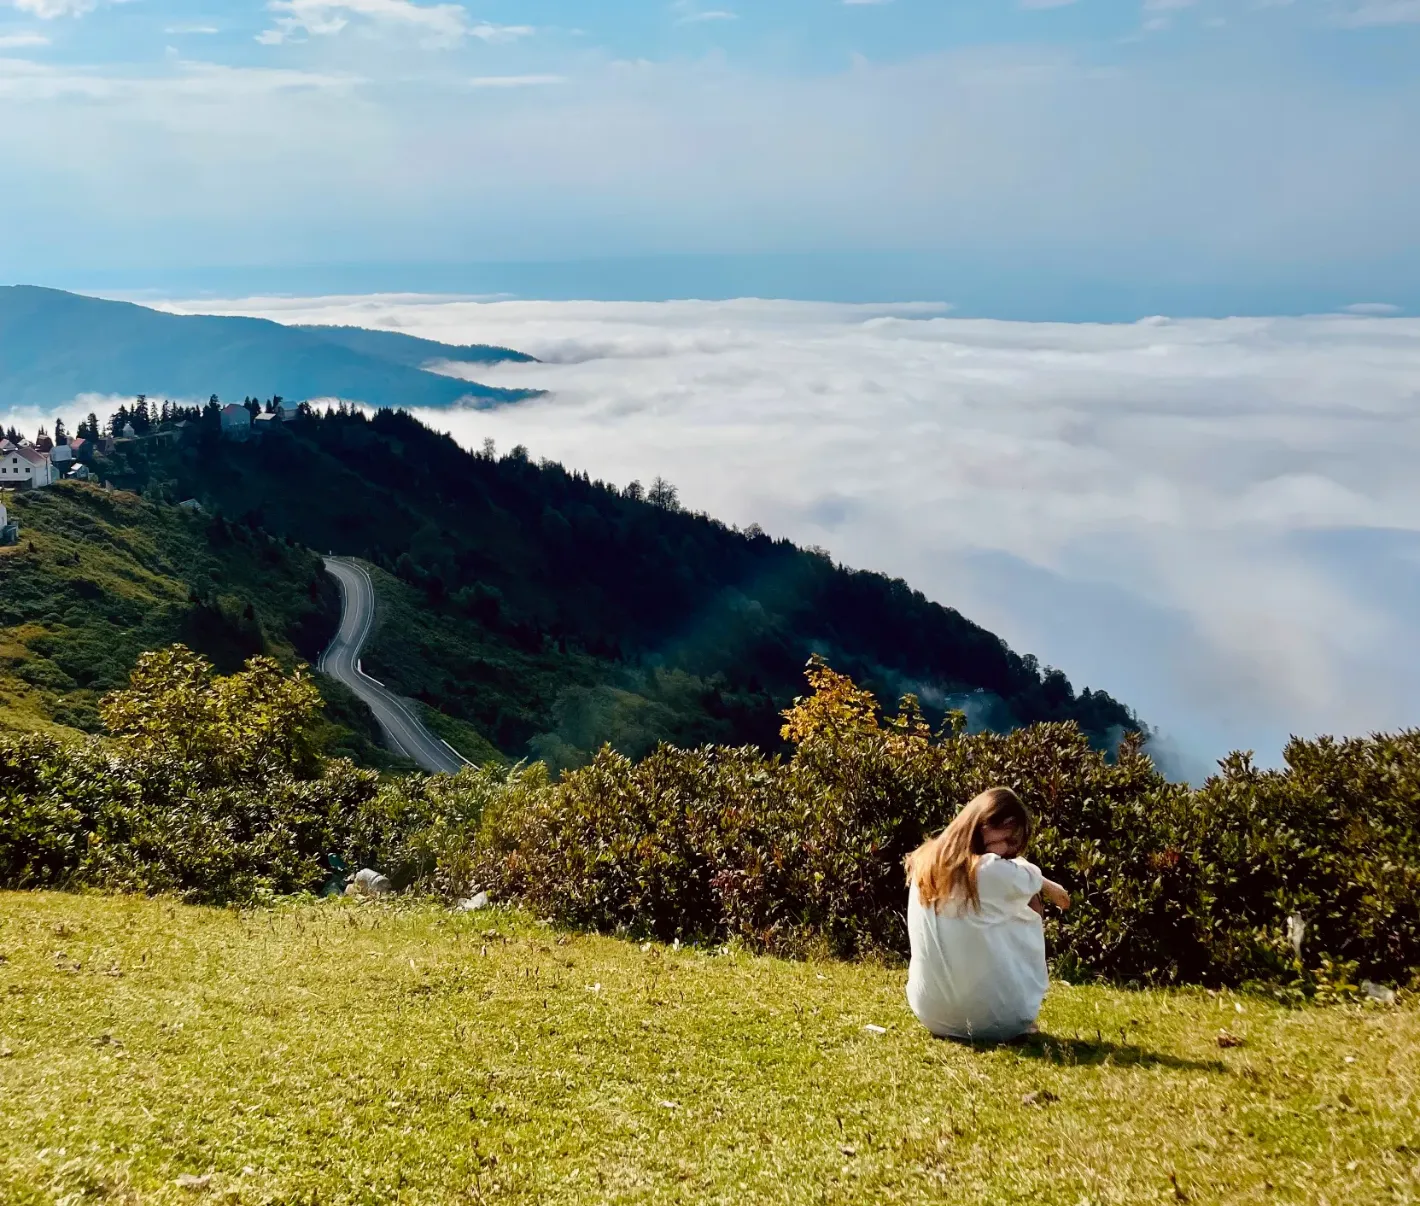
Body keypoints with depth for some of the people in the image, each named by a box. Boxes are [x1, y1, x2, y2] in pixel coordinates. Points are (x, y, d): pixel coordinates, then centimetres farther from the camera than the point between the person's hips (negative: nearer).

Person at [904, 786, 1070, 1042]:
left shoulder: (923, 862, 1)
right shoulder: (993, 871, -18)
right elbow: (1033, 879, 7)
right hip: (995, 1019, -6)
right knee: (1027, 905, 15)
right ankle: (1022, 1020, 19)